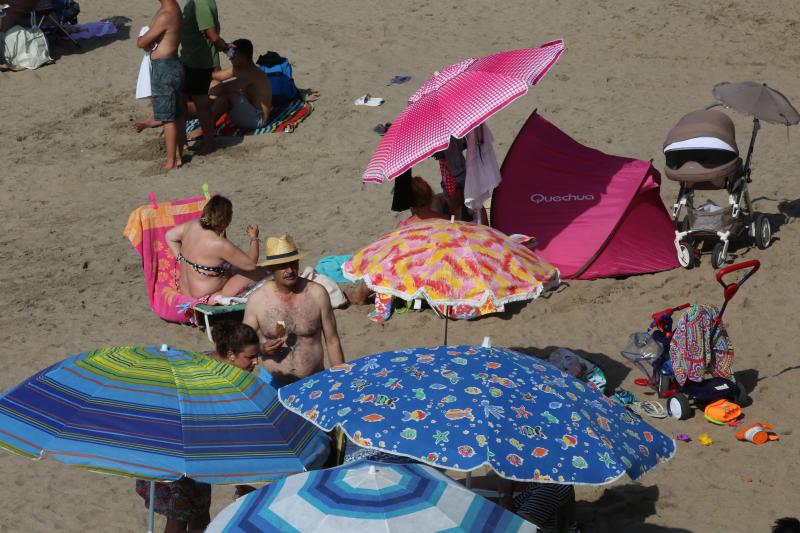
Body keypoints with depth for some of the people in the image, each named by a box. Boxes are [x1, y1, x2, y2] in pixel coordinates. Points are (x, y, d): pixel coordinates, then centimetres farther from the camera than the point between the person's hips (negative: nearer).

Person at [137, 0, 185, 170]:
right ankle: (178, 156, 25)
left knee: (168, 118, -2)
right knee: (177, 115, 16)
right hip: (172, 65, 10)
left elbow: (142, 43, -17)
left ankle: (171, 162, 5)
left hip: (164, 69, -10)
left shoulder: (165, 16, -24)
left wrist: (140, 40, 5)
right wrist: (147, 41, -2)